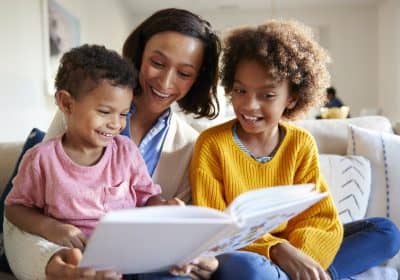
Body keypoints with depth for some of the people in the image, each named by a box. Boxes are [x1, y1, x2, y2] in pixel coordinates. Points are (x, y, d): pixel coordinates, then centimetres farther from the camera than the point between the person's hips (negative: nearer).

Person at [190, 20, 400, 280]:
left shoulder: (301, 144, 0)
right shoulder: (212, 143, -11)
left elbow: (323, 219, -5)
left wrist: (297, 255, -27)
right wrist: (276, 250, -28)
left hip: (291, 249, 5)